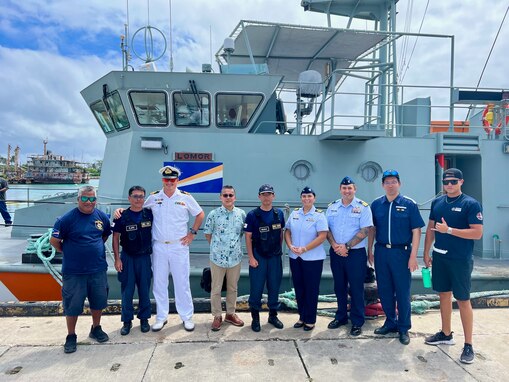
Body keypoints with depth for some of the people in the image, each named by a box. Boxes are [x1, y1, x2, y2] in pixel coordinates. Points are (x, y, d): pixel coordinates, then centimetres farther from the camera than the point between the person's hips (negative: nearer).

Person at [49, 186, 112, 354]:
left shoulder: (102, 217, 0)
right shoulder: (67, 219, -12)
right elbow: (54, 240, -6)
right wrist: (69, 252, 3)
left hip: (98, 269, 4)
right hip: (74, 271, -3)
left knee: (98, 301, 14)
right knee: (73, 304, 6)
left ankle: (96, 329, 35)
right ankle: (71, 336, 24)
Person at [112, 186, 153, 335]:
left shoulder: (149, 214, -2)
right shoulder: (122, 216, -5)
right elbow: (115, 237, 0)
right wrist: (117, 259, -4)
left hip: (144, 257, 1)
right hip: (127, 258, -1)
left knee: (144, 290, 9)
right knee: (127, 291, 5)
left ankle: (144, 319, 24)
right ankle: (127, 321, 19)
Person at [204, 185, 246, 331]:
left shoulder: (241, 213, -1)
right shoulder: (213, 214, -7)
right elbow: (208, 233, 4)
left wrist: (235, 244, 8)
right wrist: (216, 246, 6)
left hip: (235, 257, 2)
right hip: (217, 257, -2)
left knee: (232, 288, 15)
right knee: (216, 289, 7)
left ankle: (230, 314, 31)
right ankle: (217, 316, 23)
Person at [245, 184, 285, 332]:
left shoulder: (279, 214, 2)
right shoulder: (252, 215, -8)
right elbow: (248, 237, -6)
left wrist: (279, 249, 8)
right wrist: (251, 257, -9)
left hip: (275, 257, 3)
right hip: (258, 257, -3)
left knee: (274, 286, 11)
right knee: (256, 287, 3)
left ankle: (273, 315, 27)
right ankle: (255, 317, 19)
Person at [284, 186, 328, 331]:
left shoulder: (319, 215, -8)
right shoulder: (294, 213, 7)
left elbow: (322, 236, -15)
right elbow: (287, 232, 11)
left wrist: (304, 249, -19)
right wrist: (290, 246, -8)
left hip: (313, 259, -5)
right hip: (295, 257, 5)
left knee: (311, 289, 5)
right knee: (298, 288, 13)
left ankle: (310, 320, 20)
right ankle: (302, 317, 28)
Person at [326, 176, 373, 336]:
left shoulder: (363, 207, -6)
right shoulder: (332, 207, 7)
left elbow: (364, 231, -12)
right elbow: (327, 229, 6)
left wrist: (347, 246, -16)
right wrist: (334, 245, -10)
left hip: (355, 253, -4)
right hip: (336, 253, 4)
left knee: (356, 289, 3)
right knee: (339, 287, 14)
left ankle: (357, 322, 16)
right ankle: (341, 317, 29)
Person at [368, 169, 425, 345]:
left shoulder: (409, 205, -4)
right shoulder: (376, 204, 5)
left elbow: (416, 231, -5)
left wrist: (413, 256, -10)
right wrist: (370, 250, 8)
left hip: (401, 252, -3)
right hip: (381, 252, 3)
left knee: (402, 291, 5)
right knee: (384, 290, 12)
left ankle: (404, 328, 20)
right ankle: (390, 322, 30)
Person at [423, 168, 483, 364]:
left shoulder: (471, 204, -10)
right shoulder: (437, 202, 6)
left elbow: (477, 233, -16)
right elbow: (430, 228, 11)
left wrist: (448, 230, -20)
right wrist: (426, 253, 9)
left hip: (461, 259, -5)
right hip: (439, 257, 5)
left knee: (463, 300, 2)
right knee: (444, 294, 15)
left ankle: (468, 345, 13)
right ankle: (446, 334, 31)